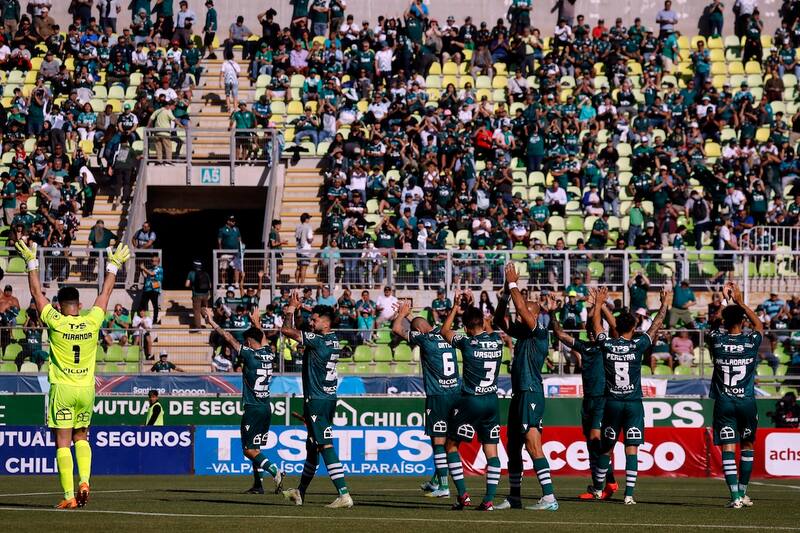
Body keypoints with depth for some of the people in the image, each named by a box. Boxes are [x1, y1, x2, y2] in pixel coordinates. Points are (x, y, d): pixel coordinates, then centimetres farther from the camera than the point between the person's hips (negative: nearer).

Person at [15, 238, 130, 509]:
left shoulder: (55, 322, -7)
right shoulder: (92, 322, -1)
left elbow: (36, 291, 3)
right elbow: (106, 292, 13)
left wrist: (32, 262, 11)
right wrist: (113, 265, 24)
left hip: (62, 389, -3)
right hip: (86, 389, 3)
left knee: (63, 443, -2)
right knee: (81, 438, 19)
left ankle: (69, 496, -8)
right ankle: (84, 481, -1)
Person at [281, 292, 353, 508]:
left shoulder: (318, 340, -16)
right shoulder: (334, 341, 10)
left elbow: (287, 330, -15)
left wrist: (291, 309, 2)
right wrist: (295, 309, 27)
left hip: (316, 401, -10)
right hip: (329, 399, 10)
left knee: (326, 446, -14)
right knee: (312, 446, 19)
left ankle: (344, 494, -22)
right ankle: (300, 492, 31)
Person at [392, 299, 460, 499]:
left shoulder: (425, 339, -10)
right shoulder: (445, 336, 10)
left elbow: (397, 329, -3)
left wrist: (402, 313, 16)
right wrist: (405, 315, 38)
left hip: (438, 396, -7)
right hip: (456, 393, 7)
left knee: (438, 441, -3)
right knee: (446, 440, 15)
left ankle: (443, 487, -5)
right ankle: (435, 481, 26)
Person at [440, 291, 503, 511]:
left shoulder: (467, 343, -12)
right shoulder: (497, 341, 1)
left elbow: (445, 331, 7)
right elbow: (489, 329, 27)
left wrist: (455, 308, 17)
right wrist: (470, 309, 33)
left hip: (470, 401, -4)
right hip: (492, 401, 4)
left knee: (451, 445, 9)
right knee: (491, 451, 5)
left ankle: (463, 495, 0)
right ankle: (489, 499, -2)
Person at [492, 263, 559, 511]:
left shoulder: (540, 334, -9)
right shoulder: (521, 332, 15)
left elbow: (522, 309, -21)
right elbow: (499, 320, 21)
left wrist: (513, 284, -11)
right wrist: (507, 290, 10)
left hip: (532, 395, -10)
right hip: (518, 394, 10)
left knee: (532, 444, -18)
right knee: (513, 447, 14)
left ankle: (549, 498, -22)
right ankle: (514, 498, 24)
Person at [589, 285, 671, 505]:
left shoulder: (607, 345, -3)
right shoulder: (637, 346, -8)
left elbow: (597, 325, 17)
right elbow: (656, 326, 5)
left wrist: (598, 304, 31)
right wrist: (665, 305, 19)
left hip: (612, 402, 2)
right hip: (633, 404, -2)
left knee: (607, 446, 15)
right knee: (632, 449, -3)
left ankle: (598, 488, 28)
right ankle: (629, 493, -10)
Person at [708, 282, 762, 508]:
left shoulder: (717, 340, -5)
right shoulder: (751, 341, -5)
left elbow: (715, 327, 20)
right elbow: (759, 325, 19)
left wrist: (727, 301, 27)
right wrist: (740, 302, 23)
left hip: (724, 402, -1)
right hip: (747, 402, 1)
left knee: (728, 449, -3)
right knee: (747, 446, 17)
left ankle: (735, 496, -13)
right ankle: (742, 493, 20)